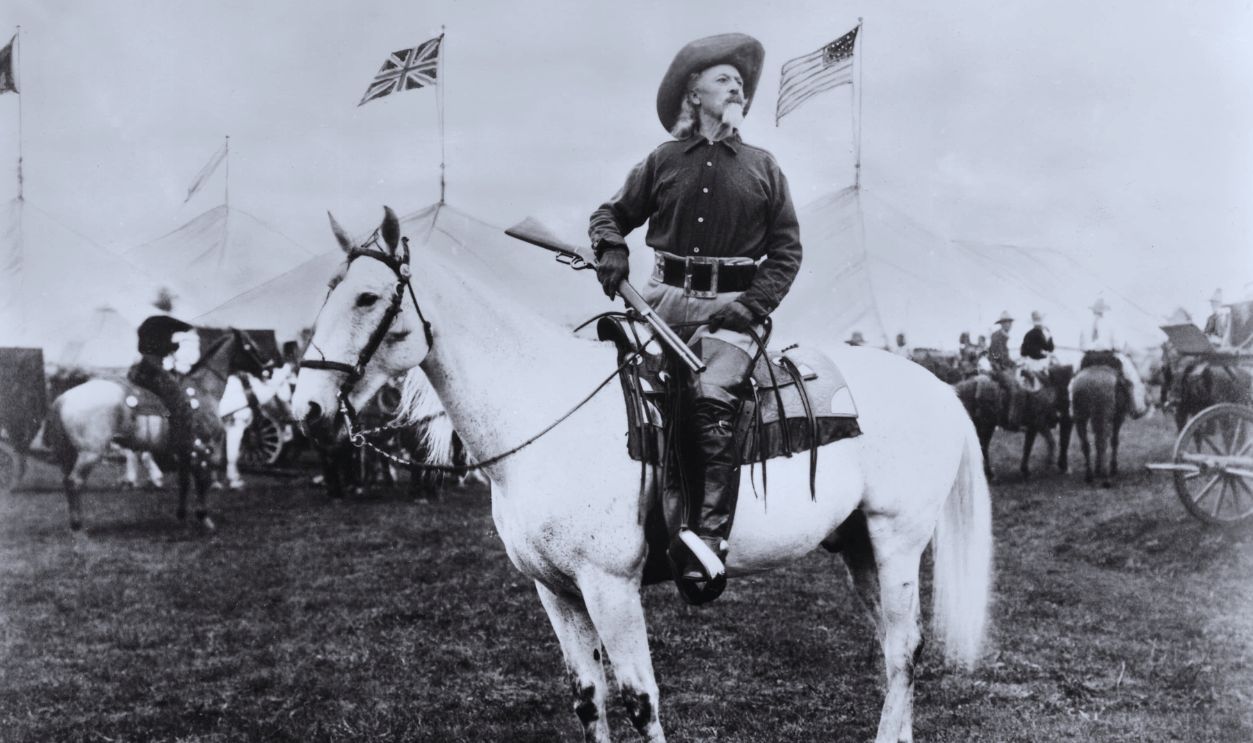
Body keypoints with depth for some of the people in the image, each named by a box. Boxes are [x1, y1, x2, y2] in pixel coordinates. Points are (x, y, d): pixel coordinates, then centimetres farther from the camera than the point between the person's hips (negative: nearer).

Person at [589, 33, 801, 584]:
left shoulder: (763, 168, 13)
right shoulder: (662, 161, 14)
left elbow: (786, 251, 10)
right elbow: (613, 213, 18)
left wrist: (751, 307, -5)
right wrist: (610, 249, -6)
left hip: (732, 305, -2)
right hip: (666, 297, 2)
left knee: (712, 397, -26)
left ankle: (710, 537, -29)